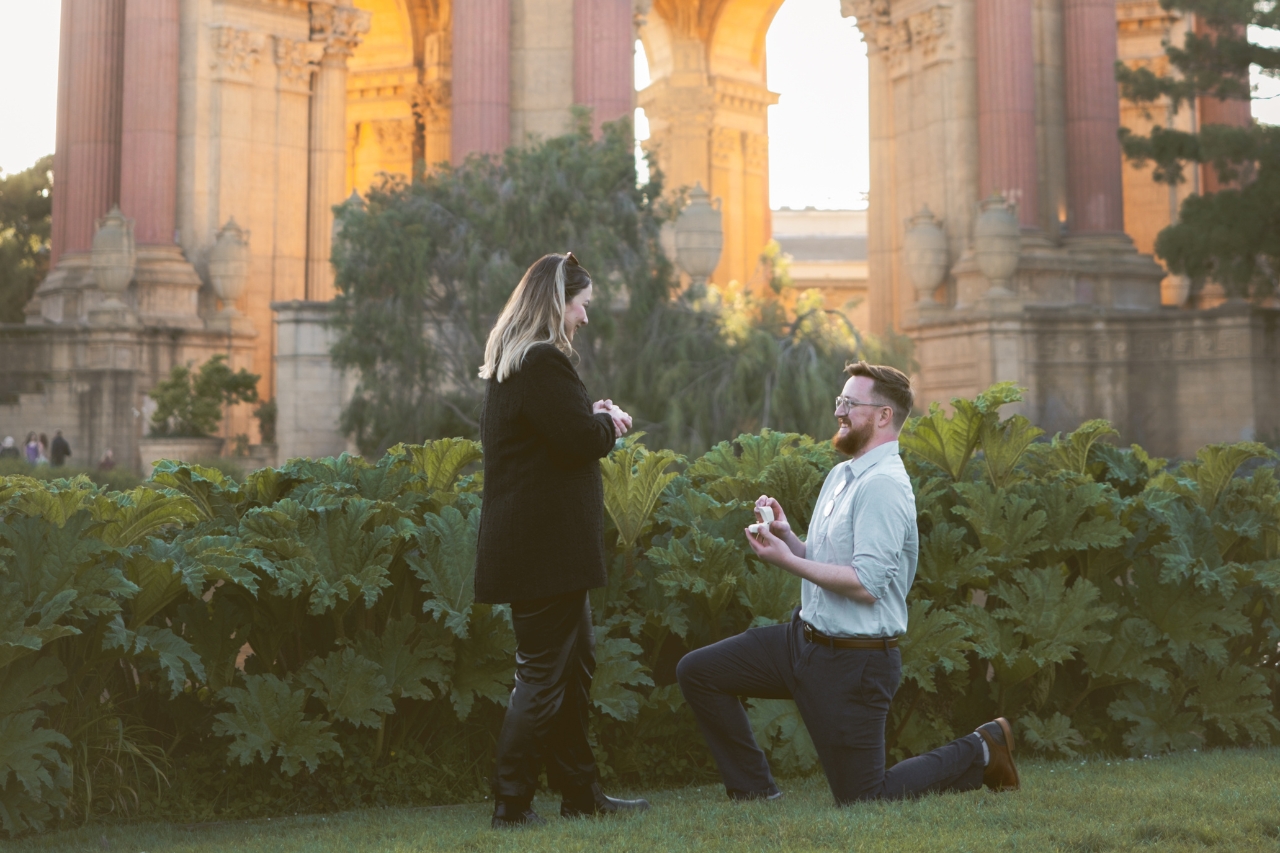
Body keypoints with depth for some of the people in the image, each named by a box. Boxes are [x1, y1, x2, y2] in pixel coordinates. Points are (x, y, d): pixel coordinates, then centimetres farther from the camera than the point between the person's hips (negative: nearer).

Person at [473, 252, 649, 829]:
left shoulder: (511, 363, 16)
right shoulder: (543, 363, -16)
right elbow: (580, 440, -21)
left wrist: (596, 418, 7)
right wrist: (608, 422, -2)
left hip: (529, 542, 11)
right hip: (547, 547, -11)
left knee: (575, 663, 16)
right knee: (543, 671, -4)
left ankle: (580, 792, 24)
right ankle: (511, 802, 2)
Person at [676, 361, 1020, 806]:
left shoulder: (883, 485, -20)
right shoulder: (841, 475, 10)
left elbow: (866, 583, -26)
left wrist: (787, 560, -21)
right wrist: (786, 536, -4)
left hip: (853, 661, -9)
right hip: (805, 637, 9)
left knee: (861, 798, 1)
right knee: (697, 671, 3)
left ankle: (978, 753, 19)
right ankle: (754, 791, 13)